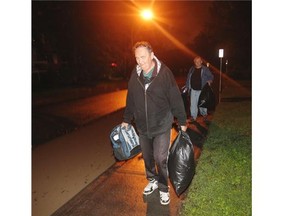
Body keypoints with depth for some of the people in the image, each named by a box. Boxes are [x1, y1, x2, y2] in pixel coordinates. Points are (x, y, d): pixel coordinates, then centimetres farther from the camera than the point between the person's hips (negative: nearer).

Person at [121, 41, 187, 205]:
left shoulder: (164, 73, -14)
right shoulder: (135, 74, -2)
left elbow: (176, 98, -10)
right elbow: (130, 99, 8)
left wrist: (182, 121, -6)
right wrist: (127, 120, 12)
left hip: (162, 125, -4)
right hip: (142, 126, 4)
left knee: (160, 158, -2)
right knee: (147, 157, 17)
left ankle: (164, 188, 22)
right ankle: (152, 181, 42)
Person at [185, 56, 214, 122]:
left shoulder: (205, 69, -4)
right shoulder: (192, 69, 6)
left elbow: (211, 76, 1)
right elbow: (188, 78, 11)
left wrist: (209, 81, -20)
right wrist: (187, 87, 7)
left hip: (201, 90, -3)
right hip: (193, 89, 3)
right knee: (193, 103, 3)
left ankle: (204, 114, 31)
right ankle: (193, 116, 14)